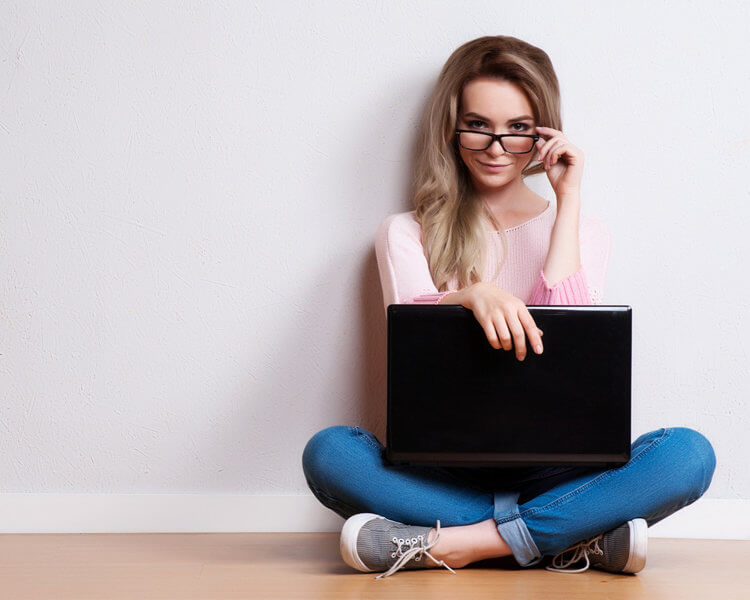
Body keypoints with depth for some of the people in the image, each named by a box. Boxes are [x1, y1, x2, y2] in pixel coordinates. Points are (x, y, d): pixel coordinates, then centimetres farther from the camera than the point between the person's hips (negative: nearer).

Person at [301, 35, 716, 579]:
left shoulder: (586, 231, 14)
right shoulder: (407, 234, 11)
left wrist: (567, 198, -1)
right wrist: (472, 295, -32)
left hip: (549, 471, 1)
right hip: (439, 468, 0)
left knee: (689, 453, -27)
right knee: (327, 452, -31)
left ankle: (456, 544, -30)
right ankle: (574, 538, -30)